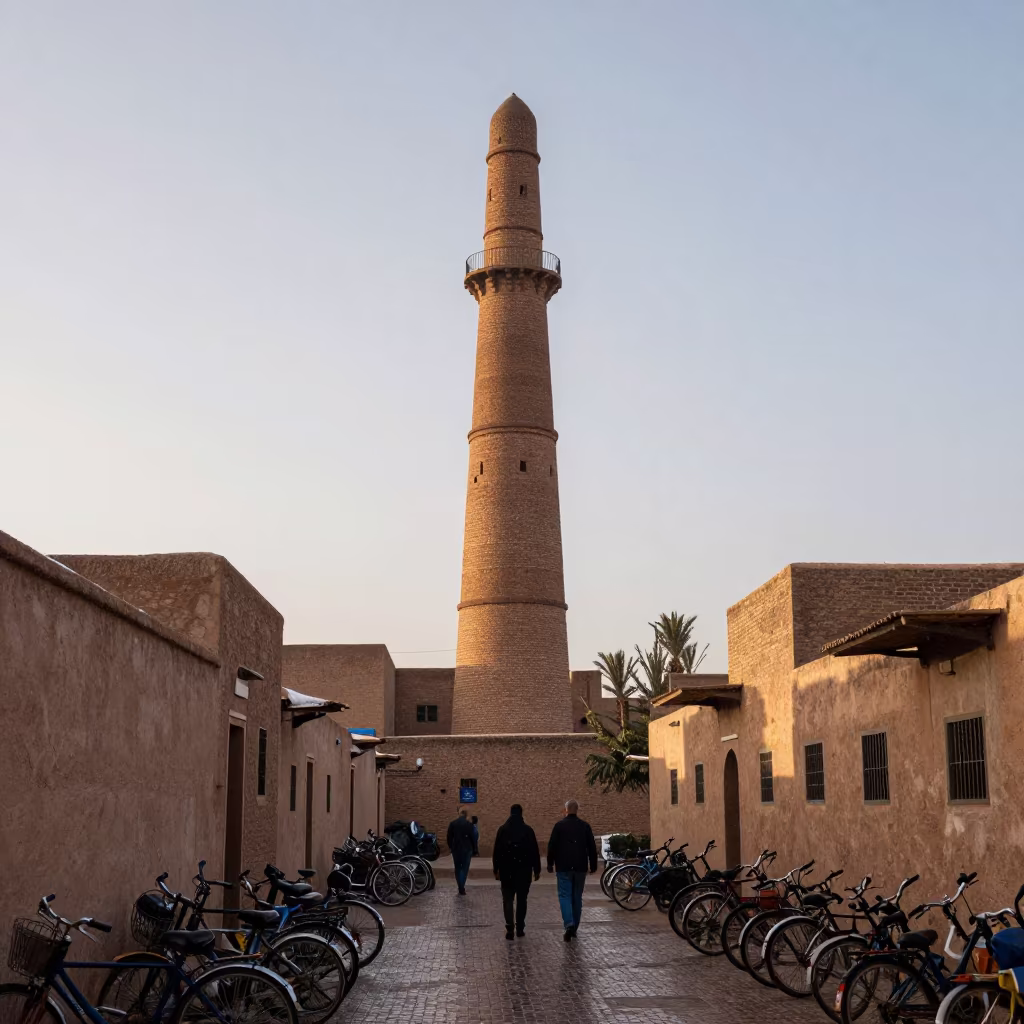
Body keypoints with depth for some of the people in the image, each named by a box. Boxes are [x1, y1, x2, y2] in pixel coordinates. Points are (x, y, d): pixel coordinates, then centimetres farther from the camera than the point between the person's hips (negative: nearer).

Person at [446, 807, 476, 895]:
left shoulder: (452, 824, -2)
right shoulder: (469, 824, -8)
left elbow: (449, 837, 1)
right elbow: (472, 838, -7)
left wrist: (451, 847, 14)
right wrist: (472, 849, 4)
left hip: (456, 849, 2)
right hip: (466, 849, -2)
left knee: (457, 868, 13)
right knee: (465, 868, 3)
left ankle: (460, 888, 11)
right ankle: (462, 888, -9)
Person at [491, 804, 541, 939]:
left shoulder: (502, 830, -1)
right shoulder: (528, 830, -4)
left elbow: (496, 852, 0)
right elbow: (535, 852, -3)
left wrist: (496, 869, 6)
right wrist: (537, 870, 4)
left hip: (506, 871, 0)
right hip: (524, 871, 0)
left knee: (507, 899, 4)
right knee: (521, 900, 11)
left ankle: (510, 928, -11)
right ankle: (520, 928, 13)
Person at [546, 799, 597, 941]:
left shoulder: (559, 826, -4)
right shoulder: (585, 826, 4)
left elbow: (552, 846, -4)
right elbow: (592, 847, 5)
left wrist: (550, 864, 5)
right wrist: (593, 865, 12)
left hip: (564, 868, -3)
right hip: (580, 867, 3)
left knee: (565, 896, -2)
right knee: (577, 897, 12)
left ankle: (569, 924, -21)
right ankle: (574, 928, 16)